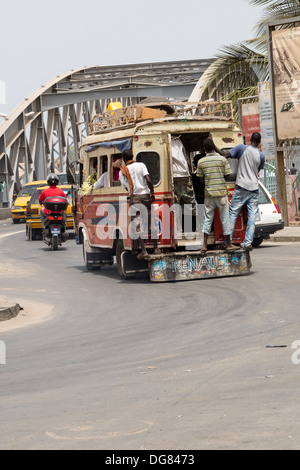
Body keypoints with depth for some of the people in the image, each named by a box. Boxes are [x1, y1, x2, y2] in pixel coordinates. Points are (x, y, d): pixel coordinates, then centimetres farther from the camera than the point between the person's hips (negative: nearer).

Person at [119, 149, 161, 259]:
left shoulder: (122, 171, 3)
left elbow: (126, 187, 3)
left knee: (139, 225, -1)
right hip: (146, 195, 1)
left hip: (135, 197, -1)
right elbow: (148, 180, -8)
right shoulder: (141, 165, 3)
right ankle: (156, 248, 13)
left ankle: (144, 251, -8)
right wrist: (152, 193, -1)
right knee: (151, 223, 11)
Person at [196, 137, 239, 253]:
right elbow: (227, 176, -3)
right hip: (222, 192, -2)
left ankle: (204, 245, 5)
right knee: (225, 219, 6)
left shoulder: (201, 162, -1)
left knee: (207, 219, 9)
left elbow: (201, 180, 4)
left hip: (209, 193, 2)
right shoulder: (222, 159, -7)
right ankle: (229, 245, 11)